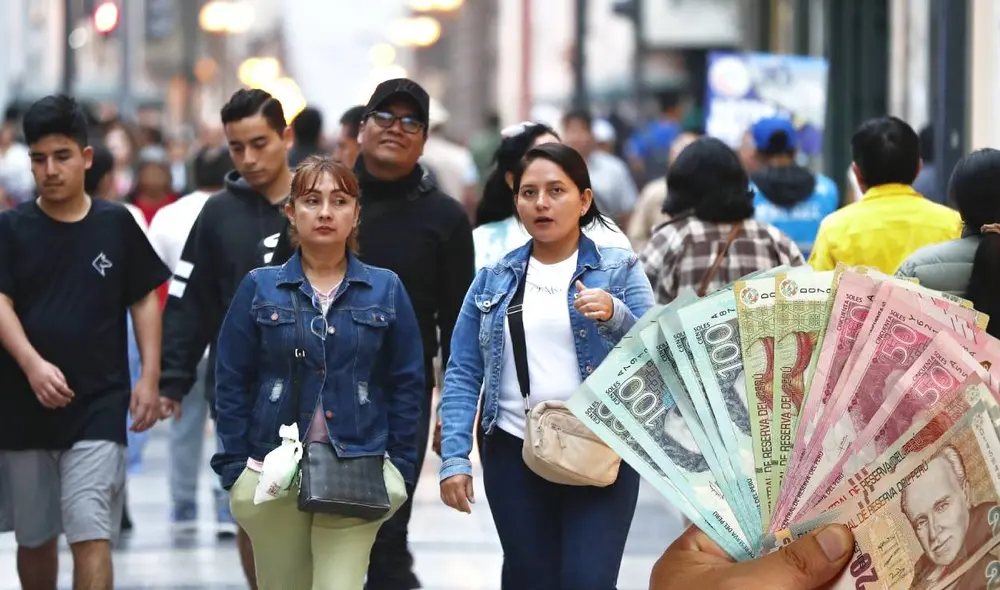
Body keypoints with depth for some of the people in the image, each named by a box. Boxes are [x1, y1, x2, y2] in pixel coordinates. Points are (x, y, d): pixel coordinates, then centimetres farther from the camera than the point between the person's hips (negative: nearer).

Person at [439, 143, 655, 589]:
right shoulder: (493, 281, 9)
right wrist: (454, 457, -6)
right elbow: (462, 375, 5)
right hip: (514, 453, 3)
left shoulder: (619, 271, 3)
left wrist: (615, 316, -25)